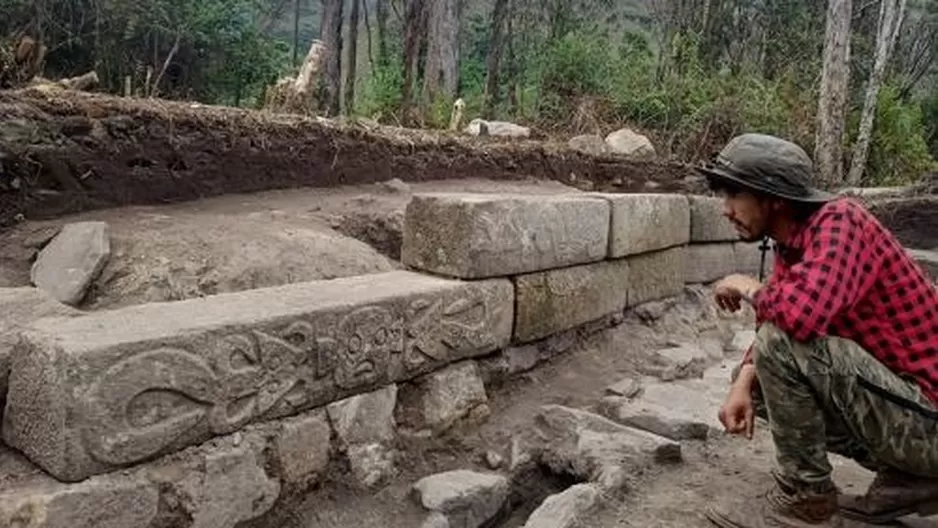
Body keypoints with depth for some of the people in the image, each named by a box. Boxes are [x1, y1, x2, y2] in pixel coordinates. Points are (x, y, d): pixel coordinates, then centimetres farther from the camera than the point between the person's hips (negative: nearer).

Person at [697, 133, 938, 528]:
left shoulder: (839, 220, -20)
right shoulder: (791, 244, 5)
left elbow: (803, 315, -38)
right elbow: (775, 321, 11)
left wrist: (749, 289, -16)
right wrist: (745, 382, -8)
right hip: (897, 397, 9)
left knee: (782, 345, -25)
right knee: (756, 380, 14)